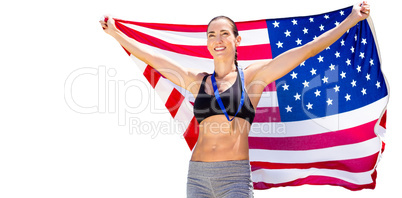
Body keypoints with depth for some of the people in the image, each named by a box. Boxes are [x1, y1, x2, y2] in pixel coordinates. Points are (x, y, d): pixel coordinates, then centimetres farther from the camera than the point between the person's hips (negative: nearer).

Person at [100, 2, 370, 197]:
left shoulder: (252, 76, 4)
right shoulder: (196, 81, 11)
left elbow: (307, 50, 3)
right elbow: (149, 56, 19)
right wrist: (115, 33, 25)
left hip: (235, 175, -3)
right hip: (198, 174, 3)